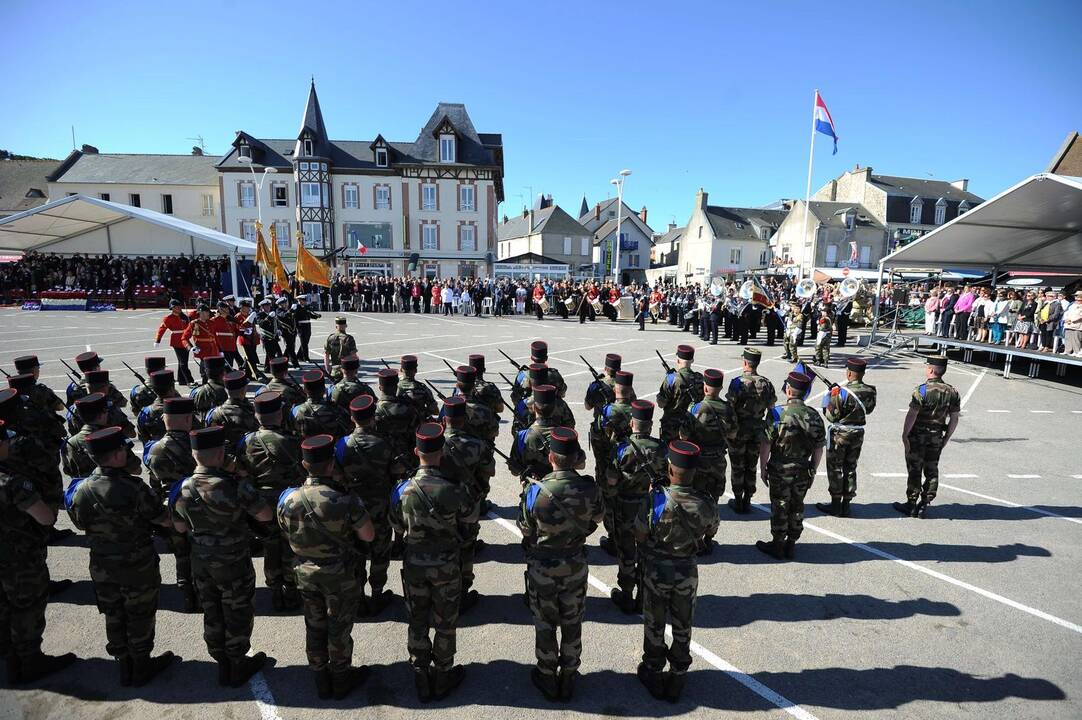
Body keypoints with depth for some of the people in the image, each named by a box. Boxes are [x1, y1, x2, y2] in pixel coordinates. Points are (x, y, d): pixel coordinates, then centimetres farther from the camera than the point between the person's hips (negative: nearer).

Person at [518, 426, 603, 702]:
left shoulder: (536, 491, -27)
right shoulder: (589, 488, -20)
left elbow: (525, 529, -10)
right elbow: (597, 518, 0)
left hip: (542, 567, -2)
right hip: (576, 565, 2)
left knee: (545, 624, 20)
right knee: (572, 624, 21)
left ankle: (547, 678, 38)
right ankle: (568, 679, 39)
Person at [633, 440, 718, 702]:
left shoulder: (655, 499, -26)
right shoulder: (706, 505, -17)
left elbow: (640, 536, -15)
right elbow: (711, 533, 2)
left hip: (656, 571, -2)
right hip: (687, 572, 2)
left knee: (654, 626, 19)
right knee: (683, 627, 21)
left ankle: (653, 674, 37)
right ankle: (677, 678, 37)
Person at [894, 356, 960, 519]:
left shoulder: (922, 390, -18)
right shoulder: (952, 392, 0)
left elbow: (912, 415, -21)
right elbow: (954, 419, 3)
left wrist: (904, 435, -12)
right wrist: (946, 438, 13)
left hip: (917, 436, -5)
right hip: (936, 437, 5)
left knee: (914, 471, 4)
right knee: (931, 471, 13)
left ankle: (911, 505, 12)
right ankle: (924, 505, 19)